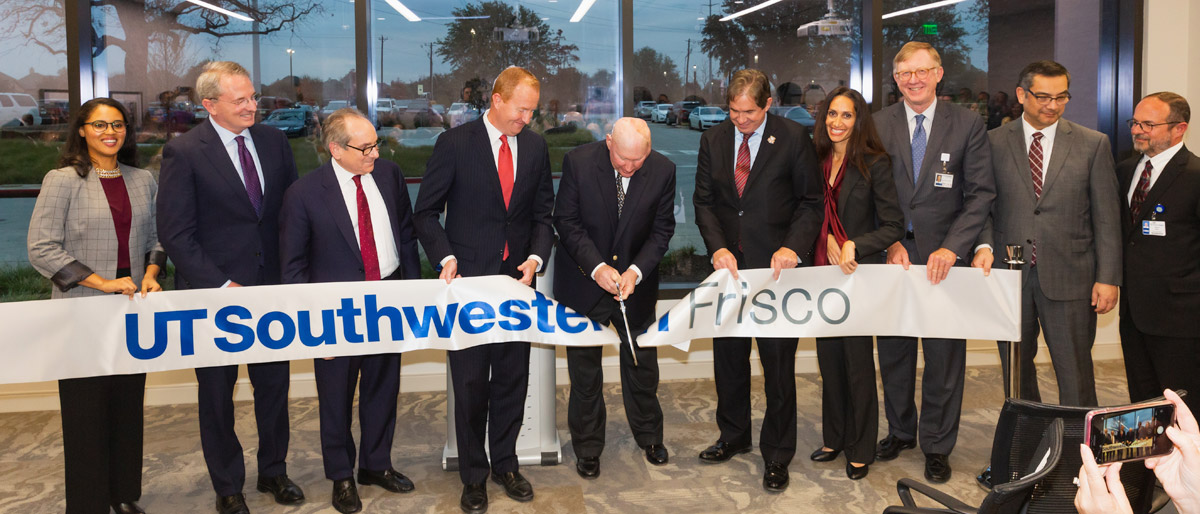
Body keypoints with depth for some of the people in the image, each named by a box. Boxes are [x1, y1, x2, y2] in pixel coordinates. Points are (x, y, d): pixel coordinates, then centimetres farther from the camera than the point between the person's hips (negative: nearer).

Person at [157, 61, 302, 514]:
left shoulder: (274, 141, 3)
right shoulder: (184, 152, -10)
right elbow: (176, 234, -12)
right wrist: (221, 286, -15)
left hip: (272, 286, 4)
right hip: (215, 290, -4)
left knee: (274, 384, 14)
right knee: (217, 392, 11)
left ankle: (273, 470, 34)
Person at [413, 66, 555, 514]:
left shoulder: (535, 147, 6)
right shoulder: (454, 143, -5)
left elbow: (543, 212, 11)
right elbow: (426, 212, -2)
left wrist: (535, 257, -5)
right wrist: (445, 258, -14)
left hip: (517, 278, 4)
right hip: (469, 279, -3)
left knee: (512, 380, 11)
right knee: (470, 384, 4)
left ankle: (505, 464, 28)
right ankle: (473, 476, 20)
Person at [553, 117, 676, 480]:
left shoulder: (663, 170, -12)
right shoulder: (578, 162, -16)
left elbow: (662, 229, -4)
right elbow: (566, 221, -12)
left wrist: (636, 271, -18)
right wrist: (597, 267, -22)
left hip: (636, 280, 2)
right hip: (584, 280, -1)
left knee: (641, 360, 13)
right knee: (584, 367, 9)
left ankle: (649, 435, 37)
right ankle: (587, 446, 27)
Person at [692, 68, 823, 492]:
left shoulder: (793, 138, -6)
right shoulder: (713, 140, 4)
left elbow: (810, 201, -3)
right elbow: (703, 200, 6)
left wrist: (793, 247, -18)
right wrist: (718, 247, -10)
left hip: (775, 266, -4)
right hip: (728, 265, 4)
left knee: (778, 361, 3)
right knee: (728, 355, 15)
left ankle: (777, 454, 18)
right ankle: (733, 437, 34)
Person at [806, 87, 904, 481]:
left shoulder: (875, 164, -8)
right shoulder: (817, 161, 7)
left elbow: (893, 226, -9)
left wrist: (853, 246, -21)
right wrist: (828, 242, -5)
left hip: (859, 275, -5)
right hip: (823, 272, 5)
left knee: (858, 362, 3)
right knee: (829, 359, 13)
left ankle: (861, 449, 17)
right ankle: (834, 438, 28)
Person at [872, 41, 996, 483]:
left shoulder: (967, 124, 0)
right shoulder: (877, 125, 4)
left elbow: (981, 193, -4)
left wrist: (951, 248, -15)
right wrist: (891, 243, -9)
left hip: (944, 256, -2)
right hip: (892, 253, 2)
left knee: (944, 355, 5)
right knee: (893, 351, 12)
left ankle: (937, 445, 21)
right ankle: (900, 431, 32)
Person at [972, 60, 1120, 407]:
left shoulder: (1093, 144, 4)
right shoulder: (993, 142, 4)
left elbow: (1107, 218, 2)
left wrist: (1108, 278, -4)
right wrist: (983, 245, -13)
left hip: (1068, 277, -1)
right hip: (1009, 273, 1)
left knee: (1075, 375, 3)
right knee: (1015, 372, 11)